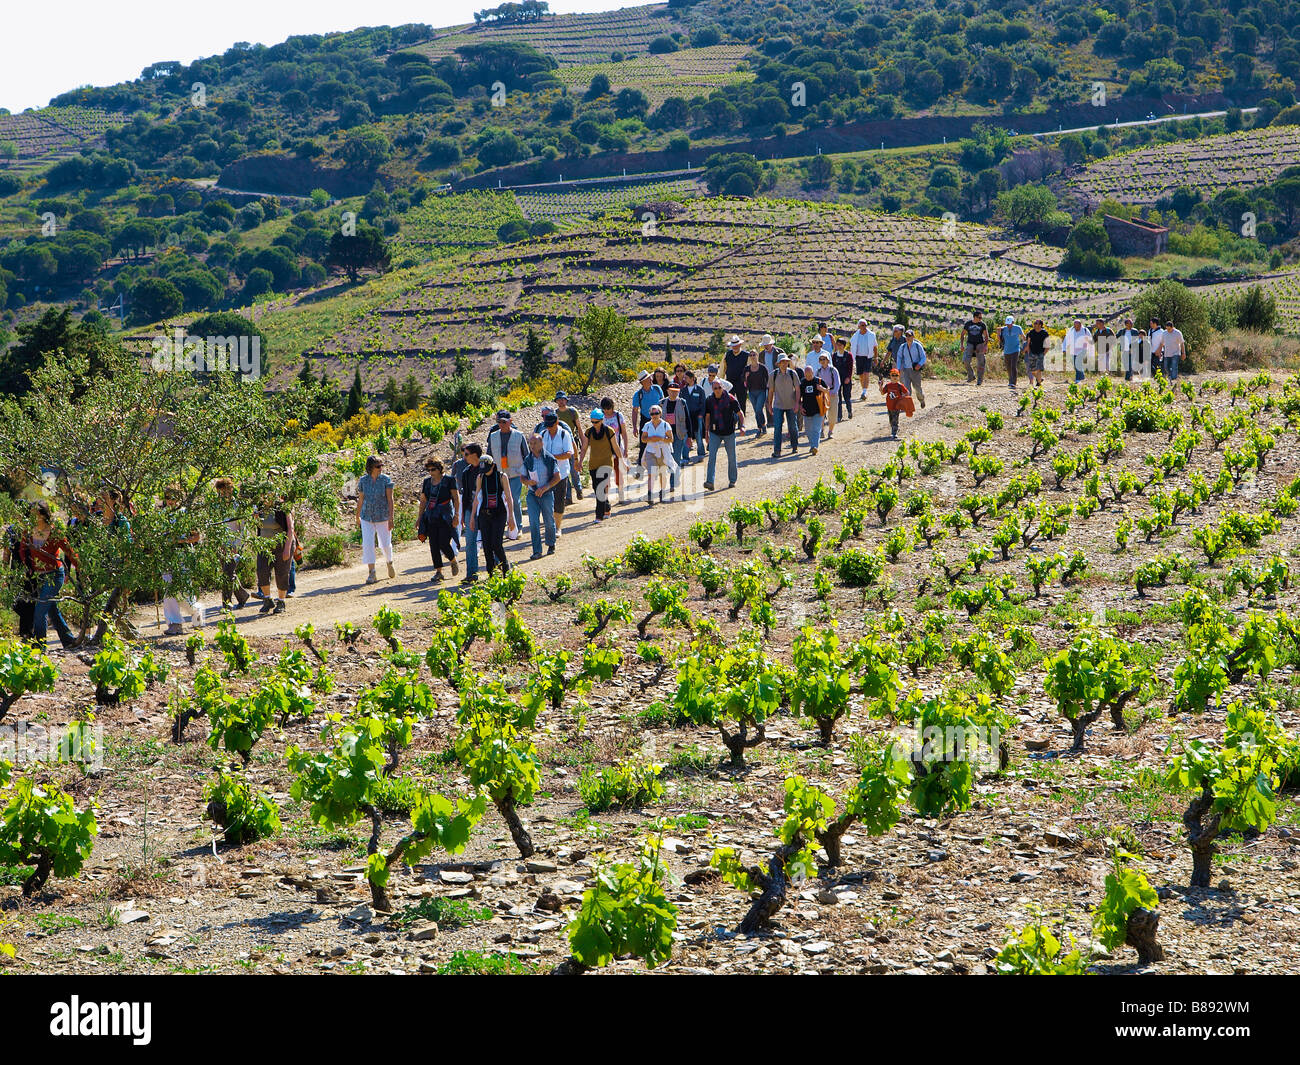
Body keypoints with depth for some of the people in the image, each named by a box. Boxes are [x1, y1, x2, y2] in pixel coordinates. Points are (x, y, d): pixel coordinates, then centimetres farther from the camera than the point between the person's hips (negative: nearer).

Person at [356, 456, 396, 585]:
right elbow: (360, 500, 8)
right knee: (367, 544, -9)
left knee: (386, 544, 6)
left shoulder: (386, 479, -8)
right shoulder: (363, 481, -3)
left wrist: (391, 518, -17)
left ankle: (389, 563, 37)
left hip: (382, 517, -1)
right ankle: (371, 573, -6)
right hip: (367, 517, 1)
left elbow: (390, 499, -11)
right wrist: (357, 515, 17)